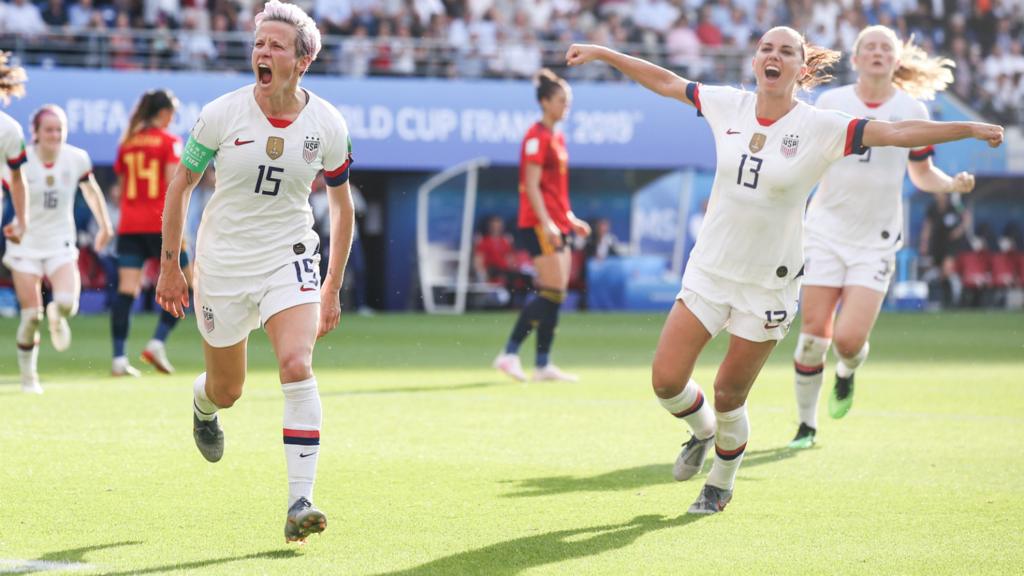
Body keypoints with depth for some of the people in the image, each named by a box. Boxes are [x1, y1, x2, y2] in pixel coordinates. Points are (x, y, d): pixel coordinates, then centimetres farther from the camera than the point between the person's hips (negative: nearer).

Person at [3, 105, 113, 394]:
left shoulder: (77, 159, -5)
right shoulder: (22, 161, -12)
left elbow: (91, 191, 13)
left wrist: (105, 225, 23)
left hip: (60, 245, 1)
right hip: (25, 245, -1)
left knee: (67, 302, -21)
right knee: (31, 316, -5)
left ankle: (58, 315, 18)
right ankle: (28, 375, 16)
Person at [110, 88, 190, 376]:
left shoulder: (127, 144, 12)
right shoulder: (170, 142, -3)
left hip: (129, 226, 5)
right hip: (159, 224, -5)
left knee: (126, 290, -2)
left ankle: (119, 358, -10)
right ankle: (157, 342, -4)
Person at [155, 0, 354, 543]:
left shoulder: (327, 125, -7)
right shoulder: (221, 114, -12)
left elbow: (342, 206, 7)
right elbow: (180, 183, 2)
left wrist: (333, 288, 7)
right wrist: (170, 264, 2)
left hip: (289, 258, 0)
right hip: (222, 263, 0)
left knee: (296, 365, -24)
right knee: (226, 391, 12)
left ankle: (300, 502, -22)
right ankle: (202, 404, 53)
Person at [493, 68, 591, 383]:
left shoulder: (557, 138, 17)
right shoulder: (537, 137, -11)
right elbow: (532, 185, -17)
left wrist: (570, 218, 21)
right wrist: (546, 222, -23)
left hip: (556, 224, 9)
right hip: (539, 224, -9)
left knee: (554, 294, 6)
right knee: (552, 290, -14)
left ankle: (543, 365, 7)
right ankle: (509, 354, -11)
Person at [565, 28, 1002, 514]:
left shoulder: (821, 127, -12)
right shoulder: (728, 106, -2)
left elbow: (899, 133, -18)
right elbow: (666, 82, 10)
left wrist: (968, 129, -28)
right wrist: (602, 54, 11)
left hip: (768, 283, -3)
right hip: (709, 269, 3)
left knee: (729, 395, 4)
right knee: (666, 380, -5)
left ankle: (721, 484, 32)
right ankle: (702, 431, 31)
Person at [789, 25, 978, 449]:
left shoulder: (912, 111, 1)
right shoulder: (831, 103, 0)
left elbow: (921, 173, 11)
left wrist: (952, 184, -7)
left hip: (876, 240, 0)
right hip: (826, 233, 0)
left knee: (849, 338, -13)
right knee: (814, 335, -4)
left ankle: (846, 374, 25)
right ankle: (806, 424, 14)